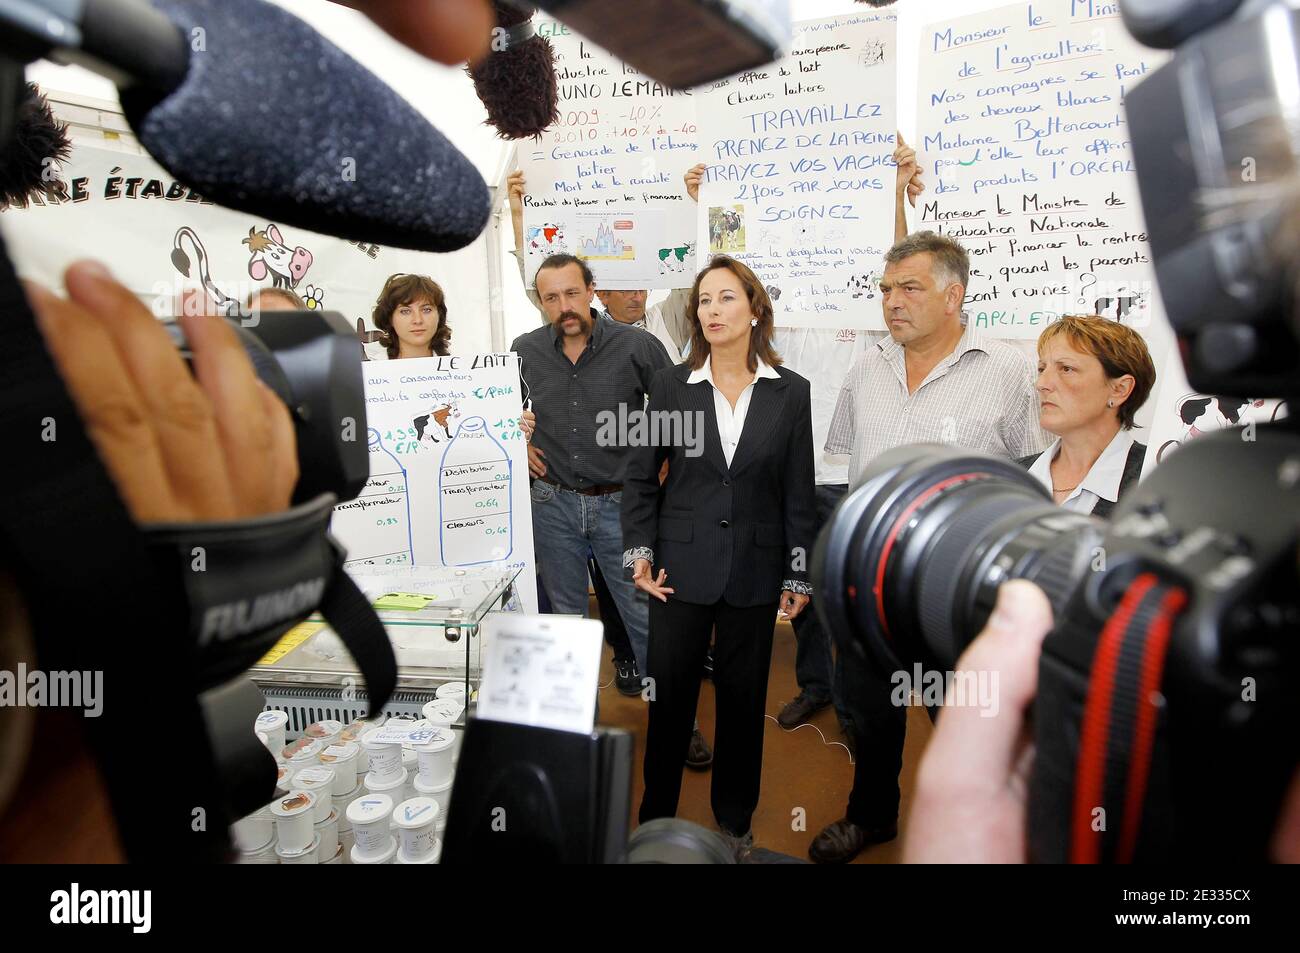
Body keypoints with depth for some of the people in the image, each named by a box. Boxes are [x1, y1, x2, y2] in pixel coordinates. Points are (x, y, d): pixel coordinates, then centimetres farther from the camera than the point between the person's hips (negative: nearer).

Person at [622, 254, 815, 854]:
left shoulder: (790, 393, 0)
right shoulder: (671, 384, 0)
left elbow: (798, 494, 2)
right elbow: (639, 477, 4)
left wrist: (799, 577, 1)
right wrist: (639, 553, -3)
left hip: (754, 573, 1)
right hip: (681, 568, 0)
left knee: (744, 697, 12)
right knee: (670, 693, 8)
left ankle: (735, 822, 33)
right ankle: (655, 818, 28)